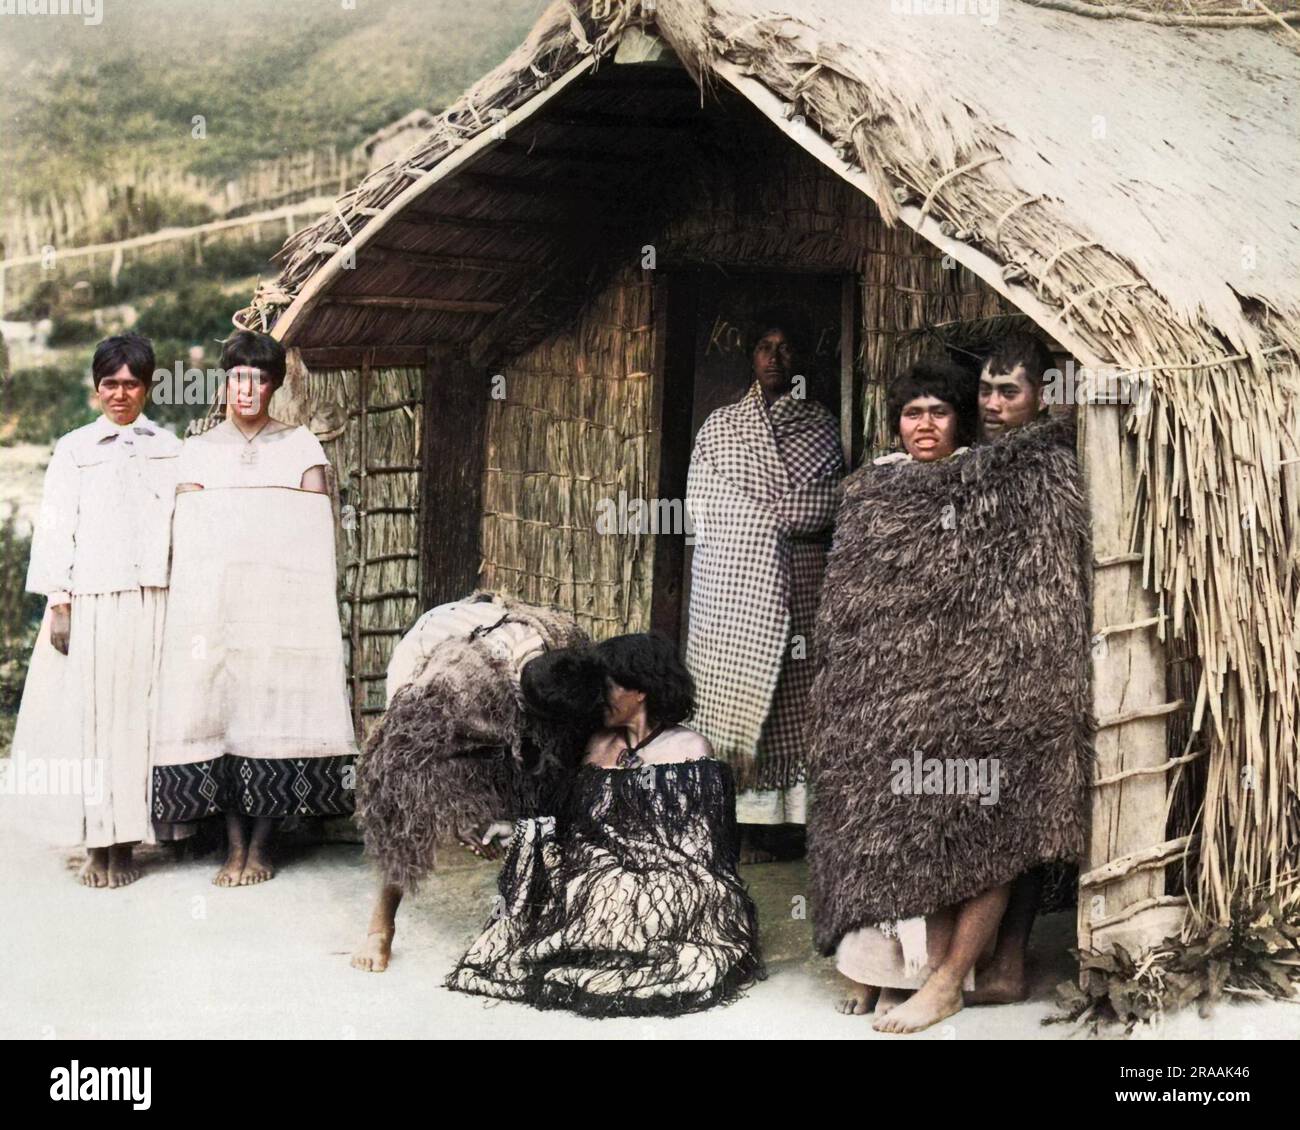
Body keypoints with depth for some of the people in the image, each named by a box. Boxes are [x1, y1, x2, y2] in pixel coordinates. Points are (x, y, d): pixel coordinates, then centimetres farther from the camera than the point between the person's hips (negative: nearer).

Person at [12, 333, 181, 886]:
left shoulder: (169, 448, 13)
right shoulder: (74, 450, 8)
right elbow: (54, 530, 5)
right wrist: (58, 604, -3)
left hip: (152, 603, 1)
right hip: (91, 604, -1)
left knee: (139, 715, 0)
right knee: (91, 717, -3)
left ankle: (127, 844, 6)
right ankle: (97, 846, 2)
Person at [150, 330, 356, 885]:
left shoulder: (301, 446, 10)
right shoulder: (198, 451, 13)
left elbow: (318, 532, 6)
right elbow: (184, 533, 8)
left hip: (284, 598, -1)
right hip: (213, 603, 1)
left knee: (275, 704, -7)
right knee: (218, 705, -5)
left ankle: (261, 844, 1)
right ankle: (234, 844, 1)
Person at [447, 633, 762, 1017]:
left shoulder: (688, 748, 0)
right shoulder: (599, 746, 16)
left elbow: (699, 842, -5)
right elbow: (569, 827, 13)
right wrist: (511, 830, -4)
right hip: (598, 881, 5)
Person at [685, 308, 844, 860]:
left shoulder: (821, 426, 11)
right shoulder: (719, 426, 12)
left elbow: (831, 504, 2)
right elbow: (699, 505, 5)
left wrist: (763, 517, -6)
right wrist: (778, 518, -2)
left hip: (801, 583, 0)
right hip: (734, 582, 0)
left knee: (798, 702, -2)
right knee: (737, 696, -3)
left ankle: (811, 820, 0)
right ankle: (745, 826, -1)